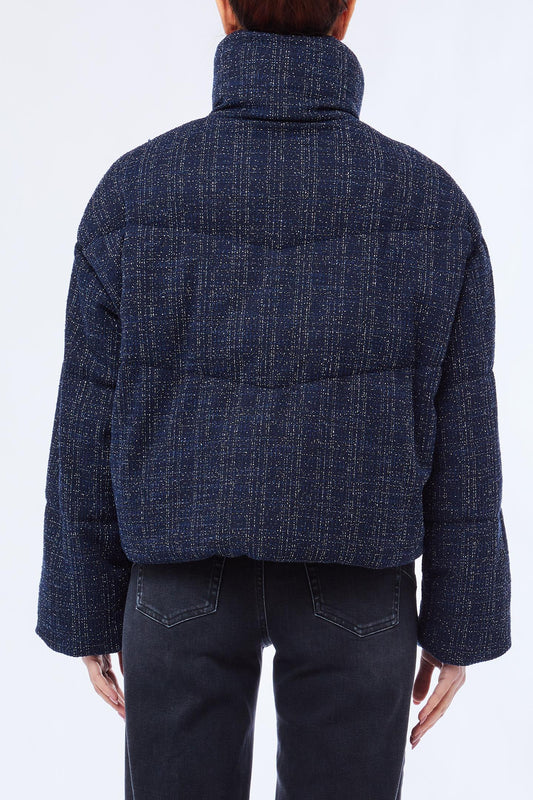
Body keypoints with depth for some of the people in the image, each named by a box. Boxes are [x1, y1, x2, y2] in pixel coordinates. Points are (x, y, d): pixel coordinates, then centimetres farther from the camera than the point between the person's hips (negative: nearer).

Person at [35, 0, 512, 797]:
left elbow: (91, 428, -7)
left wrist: (85, 610, 6)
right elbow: (460, 444, -7)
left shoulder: (132, 191, -11)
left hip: (186, 572, 0)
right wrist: (456, 625, 4)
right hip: (353, 580, 1)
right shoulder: (433, 202, -9)